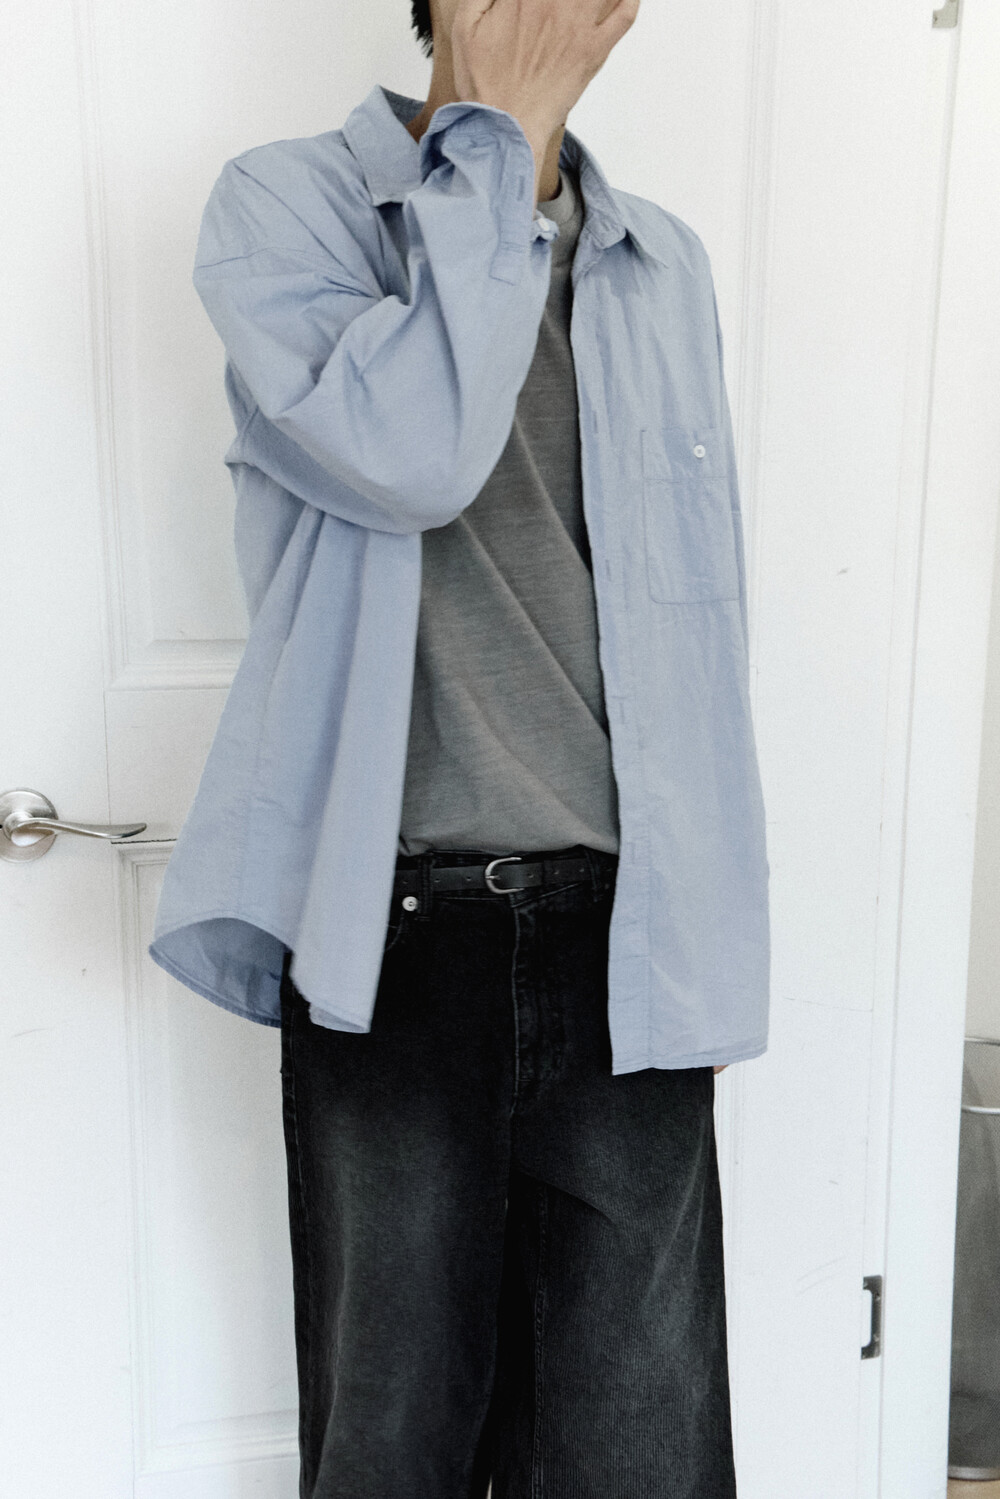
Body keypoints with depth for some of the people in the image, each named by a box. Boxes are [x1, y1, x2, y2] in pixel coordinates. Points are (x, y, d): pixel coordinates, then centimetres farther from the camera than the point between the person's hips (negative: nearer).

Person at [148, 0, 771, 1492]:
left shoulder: (663, 264, 12)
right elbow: (411, 455, -22)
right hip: (402, 927, -3)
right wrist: (497, 129, -11)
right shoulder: (285, 206, -1)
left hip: (620, 931, 4)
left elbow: (704, 620, 14)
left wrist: (709, 931, 12)